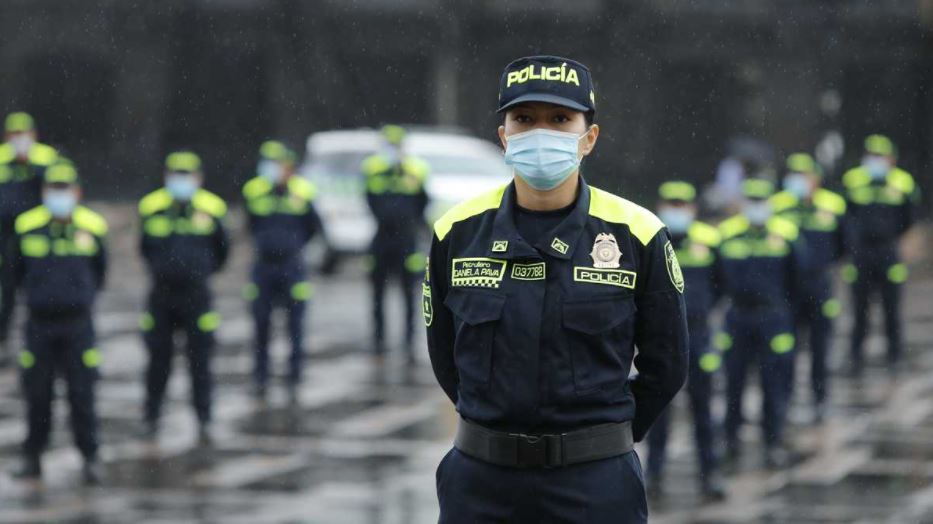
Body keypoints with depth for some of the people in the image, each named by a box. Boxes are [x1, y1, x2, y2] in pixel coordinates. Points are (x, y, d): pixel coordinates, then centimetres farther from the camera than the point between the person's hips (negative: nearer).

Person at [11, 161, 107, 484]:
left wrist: (82, 296, 7)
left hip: (78, 325, -1)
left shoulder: (92, 228, 0)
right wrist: (38, 294, 7)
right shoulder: (28, 227, 0)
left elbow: (100, 273, 15)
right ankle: (32, 457, 18)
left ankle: (90, 457, 7)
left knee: (82, 394, -2)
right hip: (39, 324, 1)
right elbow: (17, 273, 14)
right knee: (37, 394, 5)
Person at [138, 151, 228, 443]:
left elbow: (221, 252, 11)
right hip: (161, 296, 1)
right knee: (159, 359, 8)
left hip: (196, 295, -1)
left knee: (199, 361, 0)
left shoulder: (210, 209, -3)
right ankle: (152, 417, 19)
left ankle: (204, 422, 6)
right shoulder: (152, 209, -2)